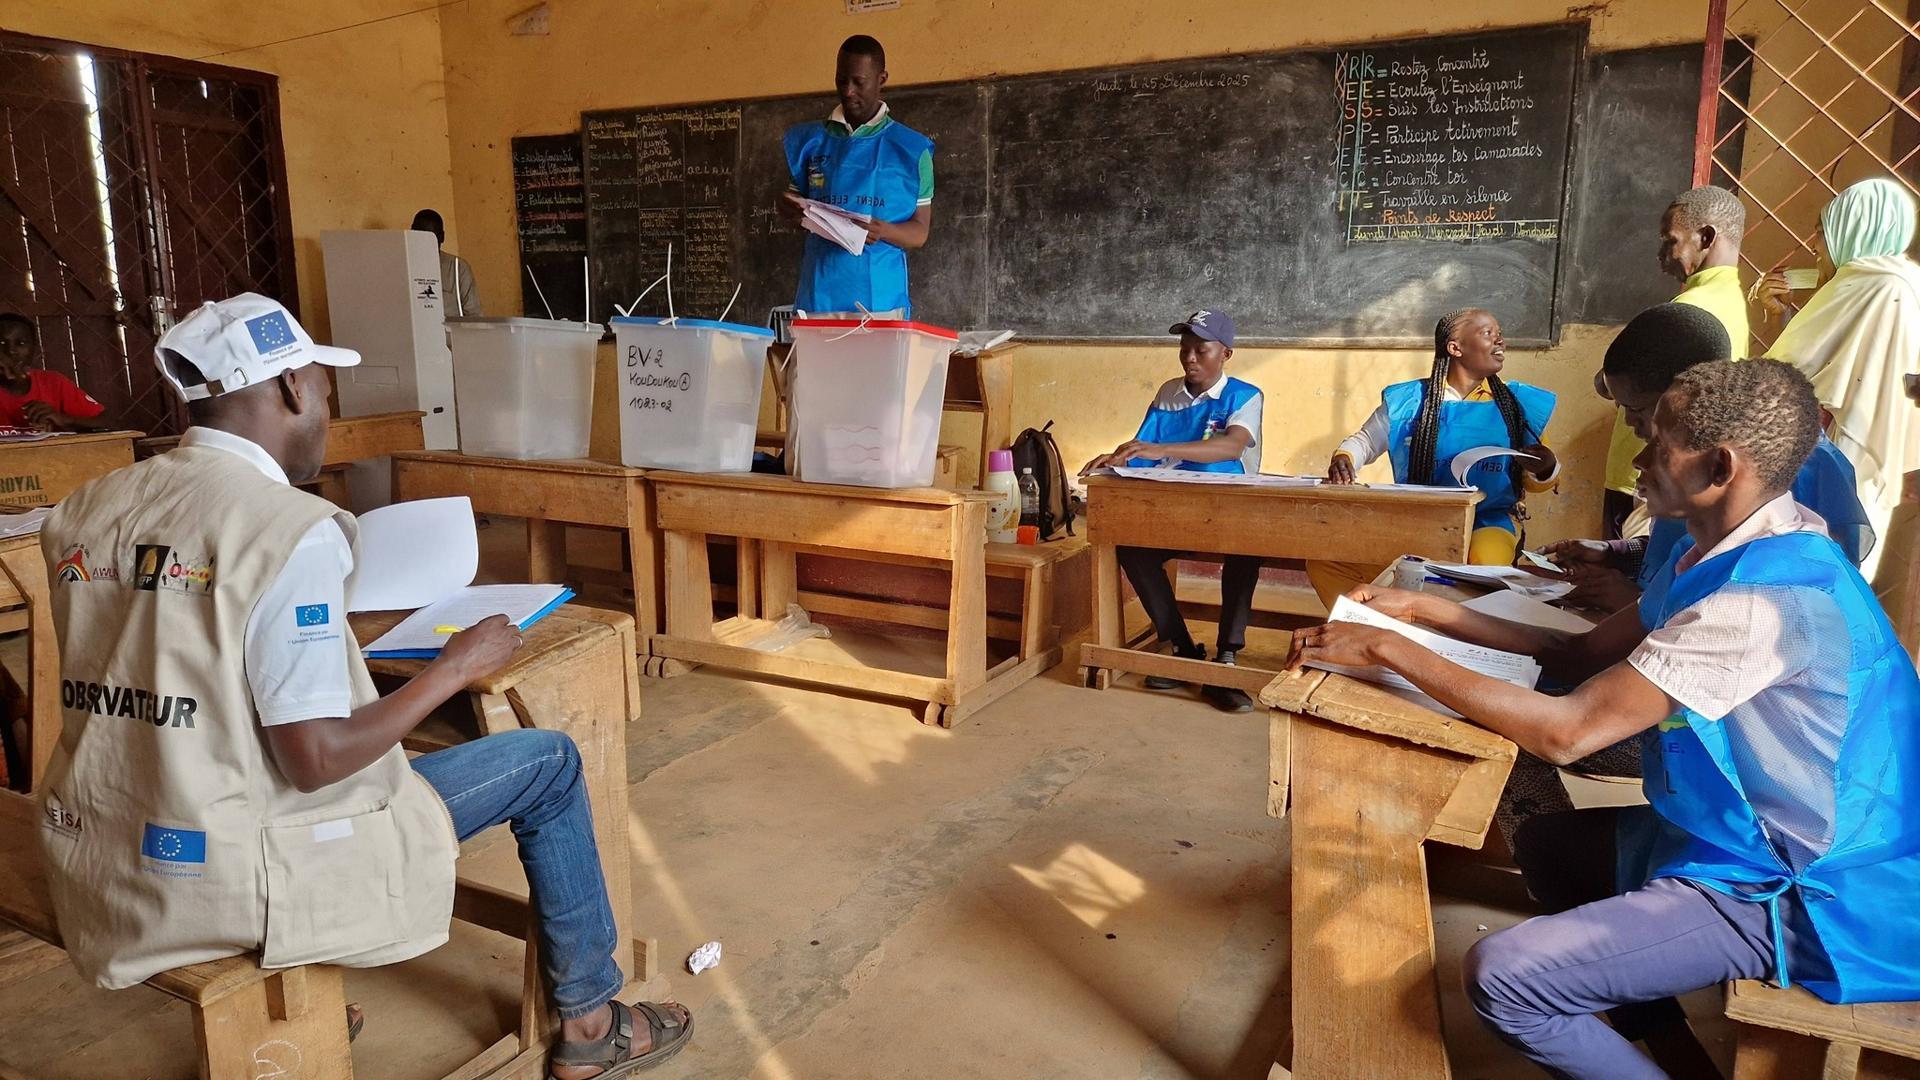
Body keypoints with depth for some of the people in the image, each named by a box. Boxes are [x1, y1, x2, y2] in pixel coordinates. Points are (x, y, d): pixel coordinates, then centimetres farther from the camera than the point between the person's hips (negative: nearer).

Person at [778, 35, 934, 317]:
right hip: (818, 296, 2)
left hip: (880, 298, -2)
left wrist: (883, 231, -16)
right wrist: (790, 208, -5)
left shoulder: (911, 149, 4)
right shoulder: (809, 141, 12)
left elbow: (920, 233, 4)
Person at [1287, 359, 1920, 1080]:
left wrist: (1388, 649, -26)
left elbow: (1564, 732, -31)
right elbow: (1582, 653, 6)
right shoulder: (1725, 554, 1)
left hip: (1794, 901, -10)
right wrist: (1424, 610, 1)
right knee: (1546, 843, 25)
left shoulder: (1768, 594, -30)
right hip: (1753, 833, 10)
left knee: (1502, 976, -20)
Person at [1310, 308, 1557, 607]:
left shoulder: (1519, 403, 8)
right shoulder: (1407, 400, 4)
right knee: (1326, 559, -21)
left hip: (1488, 523, 0)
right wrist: (1343, 460, -8)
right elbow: (1363, 442, 16)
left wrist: (1546, 470, -10)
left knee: (1486, 562, -38)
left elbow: (1535, 481, 15)